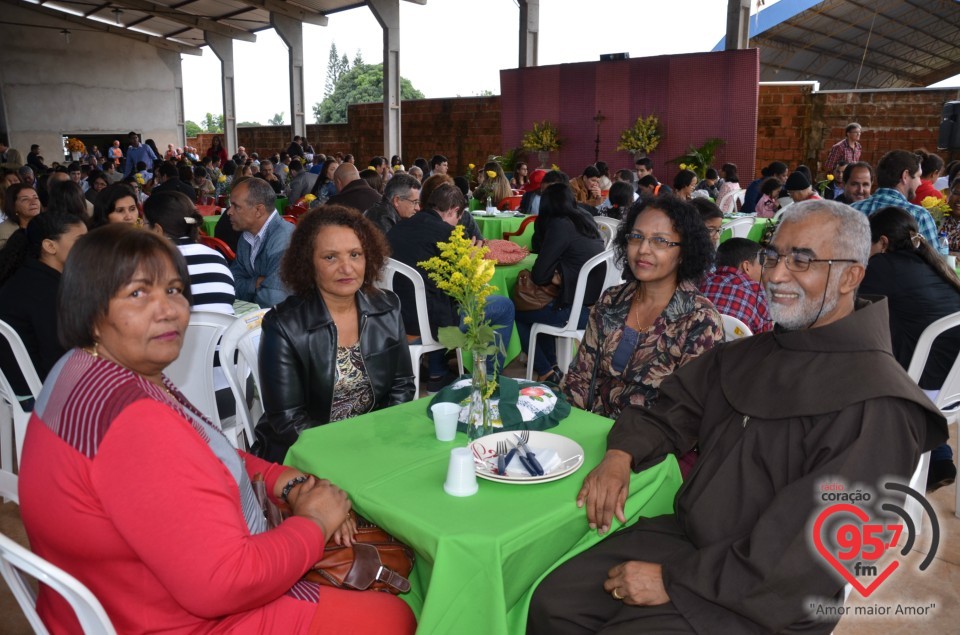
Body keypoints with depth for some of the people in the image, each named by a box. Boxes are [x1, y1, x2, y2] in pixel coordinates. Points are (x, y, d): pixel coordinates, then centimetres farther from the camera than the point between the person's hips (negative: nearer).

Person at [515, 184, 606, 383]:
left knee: (517, 313, 11)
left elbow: (538, 275, -13)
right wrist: (558, 275, 2)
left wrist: (552, 276, 7)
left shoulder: (560, 225, -14)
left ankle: (546, 373, 18)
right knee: (540, 306, 29)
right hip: (597, 304, 8)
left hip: (577, 311, -8)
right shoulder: (588, 222, 9)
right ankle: (552, 365, 29)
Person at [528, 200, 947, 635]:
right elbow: (667, 414, 12)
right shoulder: (746, 354, 6)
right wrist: (621, 454, -10)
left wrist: (674, 580, -20)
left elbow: (809, 556, -22)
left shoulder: (877, 407, -19)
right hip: (684, 535, 6)